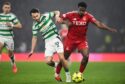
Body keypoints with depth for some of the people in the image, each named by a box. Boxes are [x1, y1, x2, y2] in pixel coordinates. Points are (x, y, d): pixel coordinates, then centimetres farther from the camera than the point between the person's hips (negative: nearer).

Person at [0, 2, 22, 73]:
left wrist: (12, 25, -23)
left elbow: (20, 26, -9)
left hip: (9, 37, -2)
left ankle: (13, 65, 38)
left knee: (10, 53, 10)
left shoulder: (12, 16, -6)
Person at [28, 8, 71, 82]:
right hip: (48, 42, 2)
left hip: (55, 39, -2)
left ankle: (68, 75, 3)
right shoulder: (35, 26, -2)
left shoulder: (46, 16, -6)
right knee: (48, 61, -14)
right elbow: (34, 37, 6)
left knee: (61, 58, -15)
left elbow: (57, 12, 9)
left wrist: (57, 16, -14)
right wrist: (32, 50, 3)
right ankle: (56, 66, 22)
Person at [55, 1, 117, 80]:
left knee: (86, 56, -18)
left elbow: (98, 24, -23)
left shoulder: (88, 16, -14)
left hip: (82, 40, 1)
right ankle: (57, 73, 30)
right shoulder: (71, 15, -15)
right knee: (64, 57, 8)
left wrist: (109, 29, -35)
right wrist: (66, 22, -25)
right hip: (70, 40, -1)